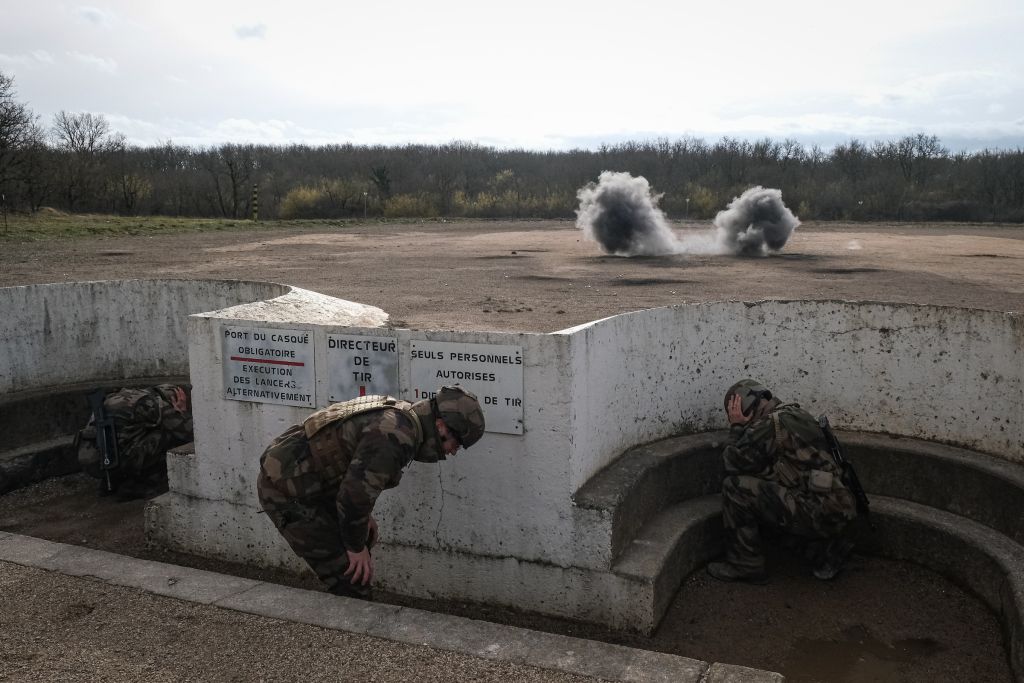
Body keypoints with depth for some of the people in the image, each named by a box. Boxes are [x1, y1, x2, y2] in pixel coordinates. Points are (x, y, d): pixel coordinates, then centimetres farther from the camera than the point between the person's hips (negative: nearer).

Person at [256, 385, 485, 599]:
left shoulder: (397, 414, 6)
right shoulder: (395, 436, -25)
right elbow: (354, 493, -24)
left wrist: (363, 514, 17)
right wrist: (356, 547, -9)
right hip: (285, 491, -10)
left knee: (364, 535, 20)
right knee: (352, 576, -7)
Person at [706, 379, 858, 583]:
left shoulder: (771, 425, -13)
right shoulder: (795, 414, 17)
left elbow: (733, 464, -8)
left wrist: (737, 428, 2)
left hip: (820, 514, -9)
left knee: (735, 487, -10)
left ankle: (745, 566, 2)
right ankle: (827, 549, 23)